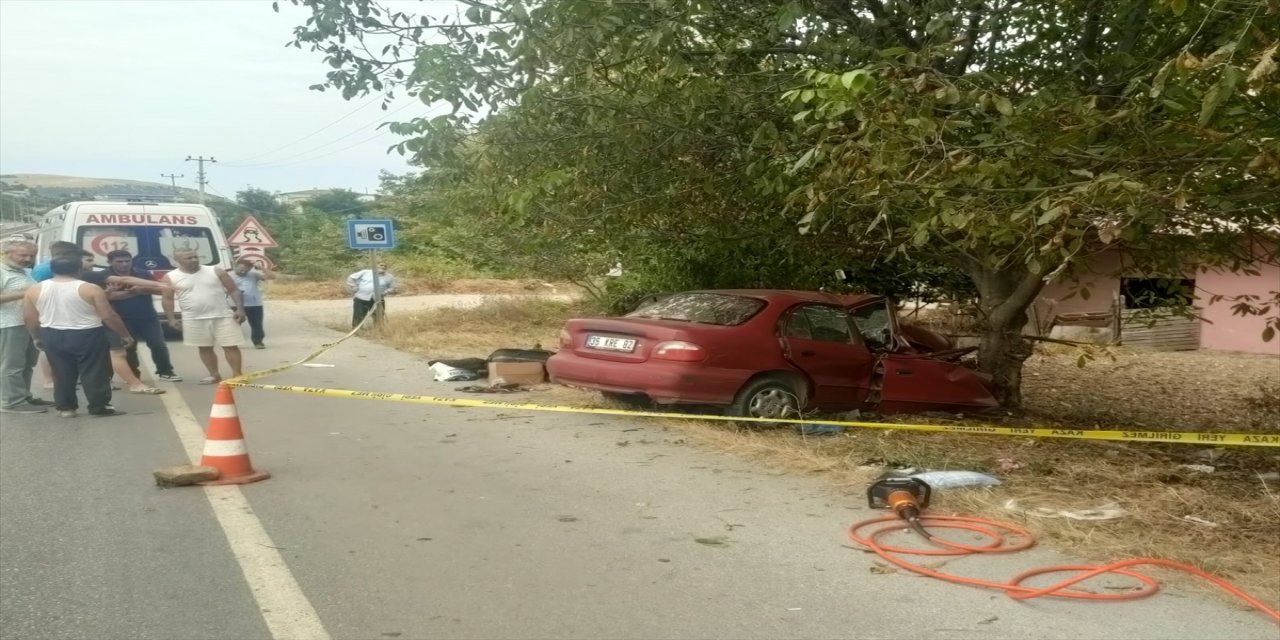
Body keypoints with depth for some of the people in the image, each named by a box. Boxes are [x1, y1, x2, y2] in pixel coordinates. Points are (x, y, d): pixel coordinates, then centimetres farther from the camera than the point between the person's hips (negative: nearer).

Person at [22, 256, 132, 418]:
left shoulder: (34, 291, 0)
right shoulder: (90, 289, -12)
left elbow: (29, 318, 4)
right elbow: (108, 316, -11)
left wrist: (37, 338, 18)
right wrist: (125, 335, -1)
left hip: (53, 336, 4)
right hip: (87, 335, -4)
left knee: (61, 373, 15)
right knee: (95, 373, 4)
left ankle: (65, 407, 19)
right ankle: (100, 407, 7)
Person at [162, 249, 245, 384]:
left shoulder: (216, 271, 0)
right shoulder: (171, 277, 0)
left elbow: (234, 290, 1)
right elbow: (167, 299, 6)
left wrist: (240, 309, -8)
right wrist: (171, 319, -3)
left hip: (223, 316, -1)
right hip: (194, 320, 1)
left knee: (231, 346, -3)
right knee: (204, 348, 8)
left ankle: (237, 375, 4)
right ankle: (215, 375, 18)